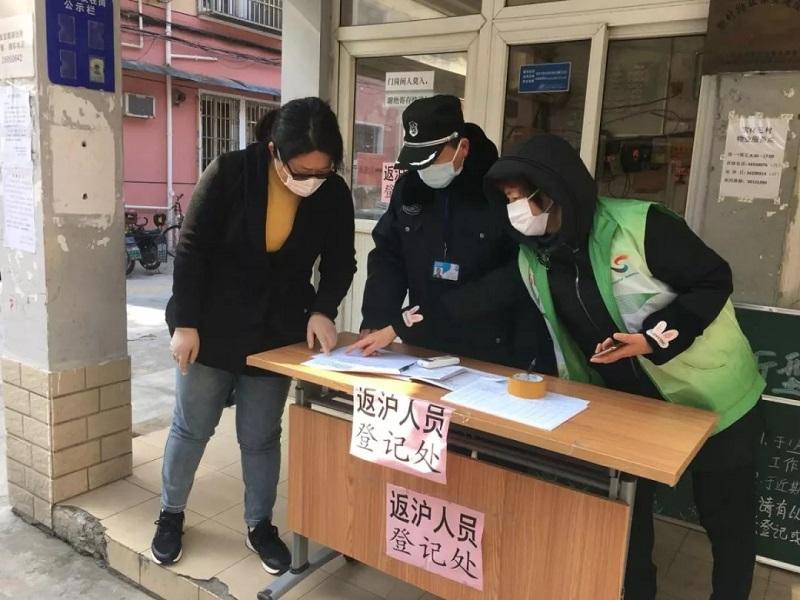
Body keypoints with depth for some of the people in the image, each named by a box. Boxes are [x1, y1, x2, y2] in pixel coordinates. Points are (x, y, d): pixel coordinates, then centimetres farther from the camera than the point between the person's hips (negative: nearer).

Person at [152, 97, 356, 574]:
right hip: (212, 327, -1)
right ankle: (171, 515, 36)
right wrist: (185, 323, -13)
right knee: (192, 428, 13)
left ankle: (261, 525, 31)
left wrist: (323, 310, -16)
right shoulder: (230, 172, -18)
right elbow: (193, 249, -12)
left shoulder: (334, 194, -10)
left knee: (261, 437, 11)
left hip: (278, 333, 2)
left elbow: (341, 263, 1)